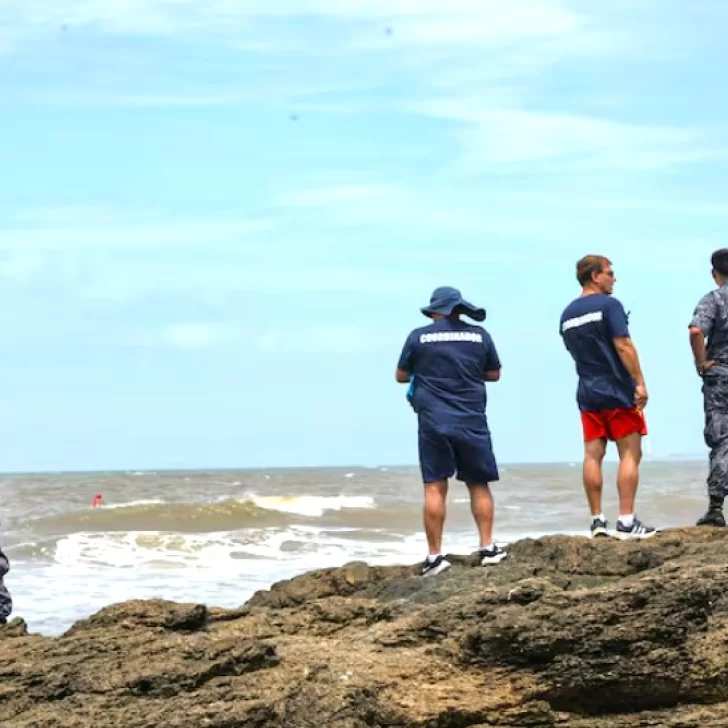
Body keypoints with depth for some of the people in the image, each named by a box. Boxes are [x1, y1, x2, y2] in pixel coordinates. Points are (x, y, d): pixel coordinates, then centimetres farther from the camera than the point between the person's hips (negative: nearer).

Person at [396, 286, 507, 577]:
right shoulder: (479, 335, 3)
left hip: (433, 422, -1)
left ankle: (435, 557, -3)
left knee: (434, 488, -1)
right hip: (471, 422, 1)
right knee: (479, 485, 13)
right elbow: (494, 374, 14)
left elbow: (401, 376, 10)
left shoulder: (419, 337, 0)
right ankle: (487, 548, 11)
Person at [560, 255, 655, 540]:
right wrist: (640, 382, -15)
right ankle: (626, 522, -8)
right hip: (617, 391, -6)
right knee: (630, 454, -3)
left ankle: (597, 521, 5)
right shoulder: (609, 305, -10)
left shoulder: (567, 314, 12)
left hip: (587, 392, 7)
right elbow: (623, 346, -16)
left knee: (593, 455, 5)